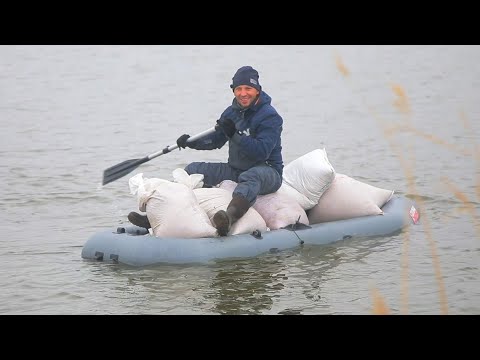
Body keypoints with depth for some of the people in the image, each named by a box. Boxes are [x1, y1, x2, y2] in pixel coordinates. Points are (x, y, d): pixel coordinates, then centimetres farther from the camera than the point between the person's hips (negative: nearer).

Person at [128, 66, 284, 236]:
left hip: (268, 172, -8)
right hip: (236, 169, 8)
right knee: (193, 170, -1)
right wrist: (191, 142, -2)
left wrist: (234, 135, -33)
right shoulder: (231, 112, 10)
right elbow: (215, 140, 16)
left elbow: (262, 152, -26)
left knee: (249, 177, -42)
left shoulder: (270, 116, -14)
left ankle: (230, 217, -71)